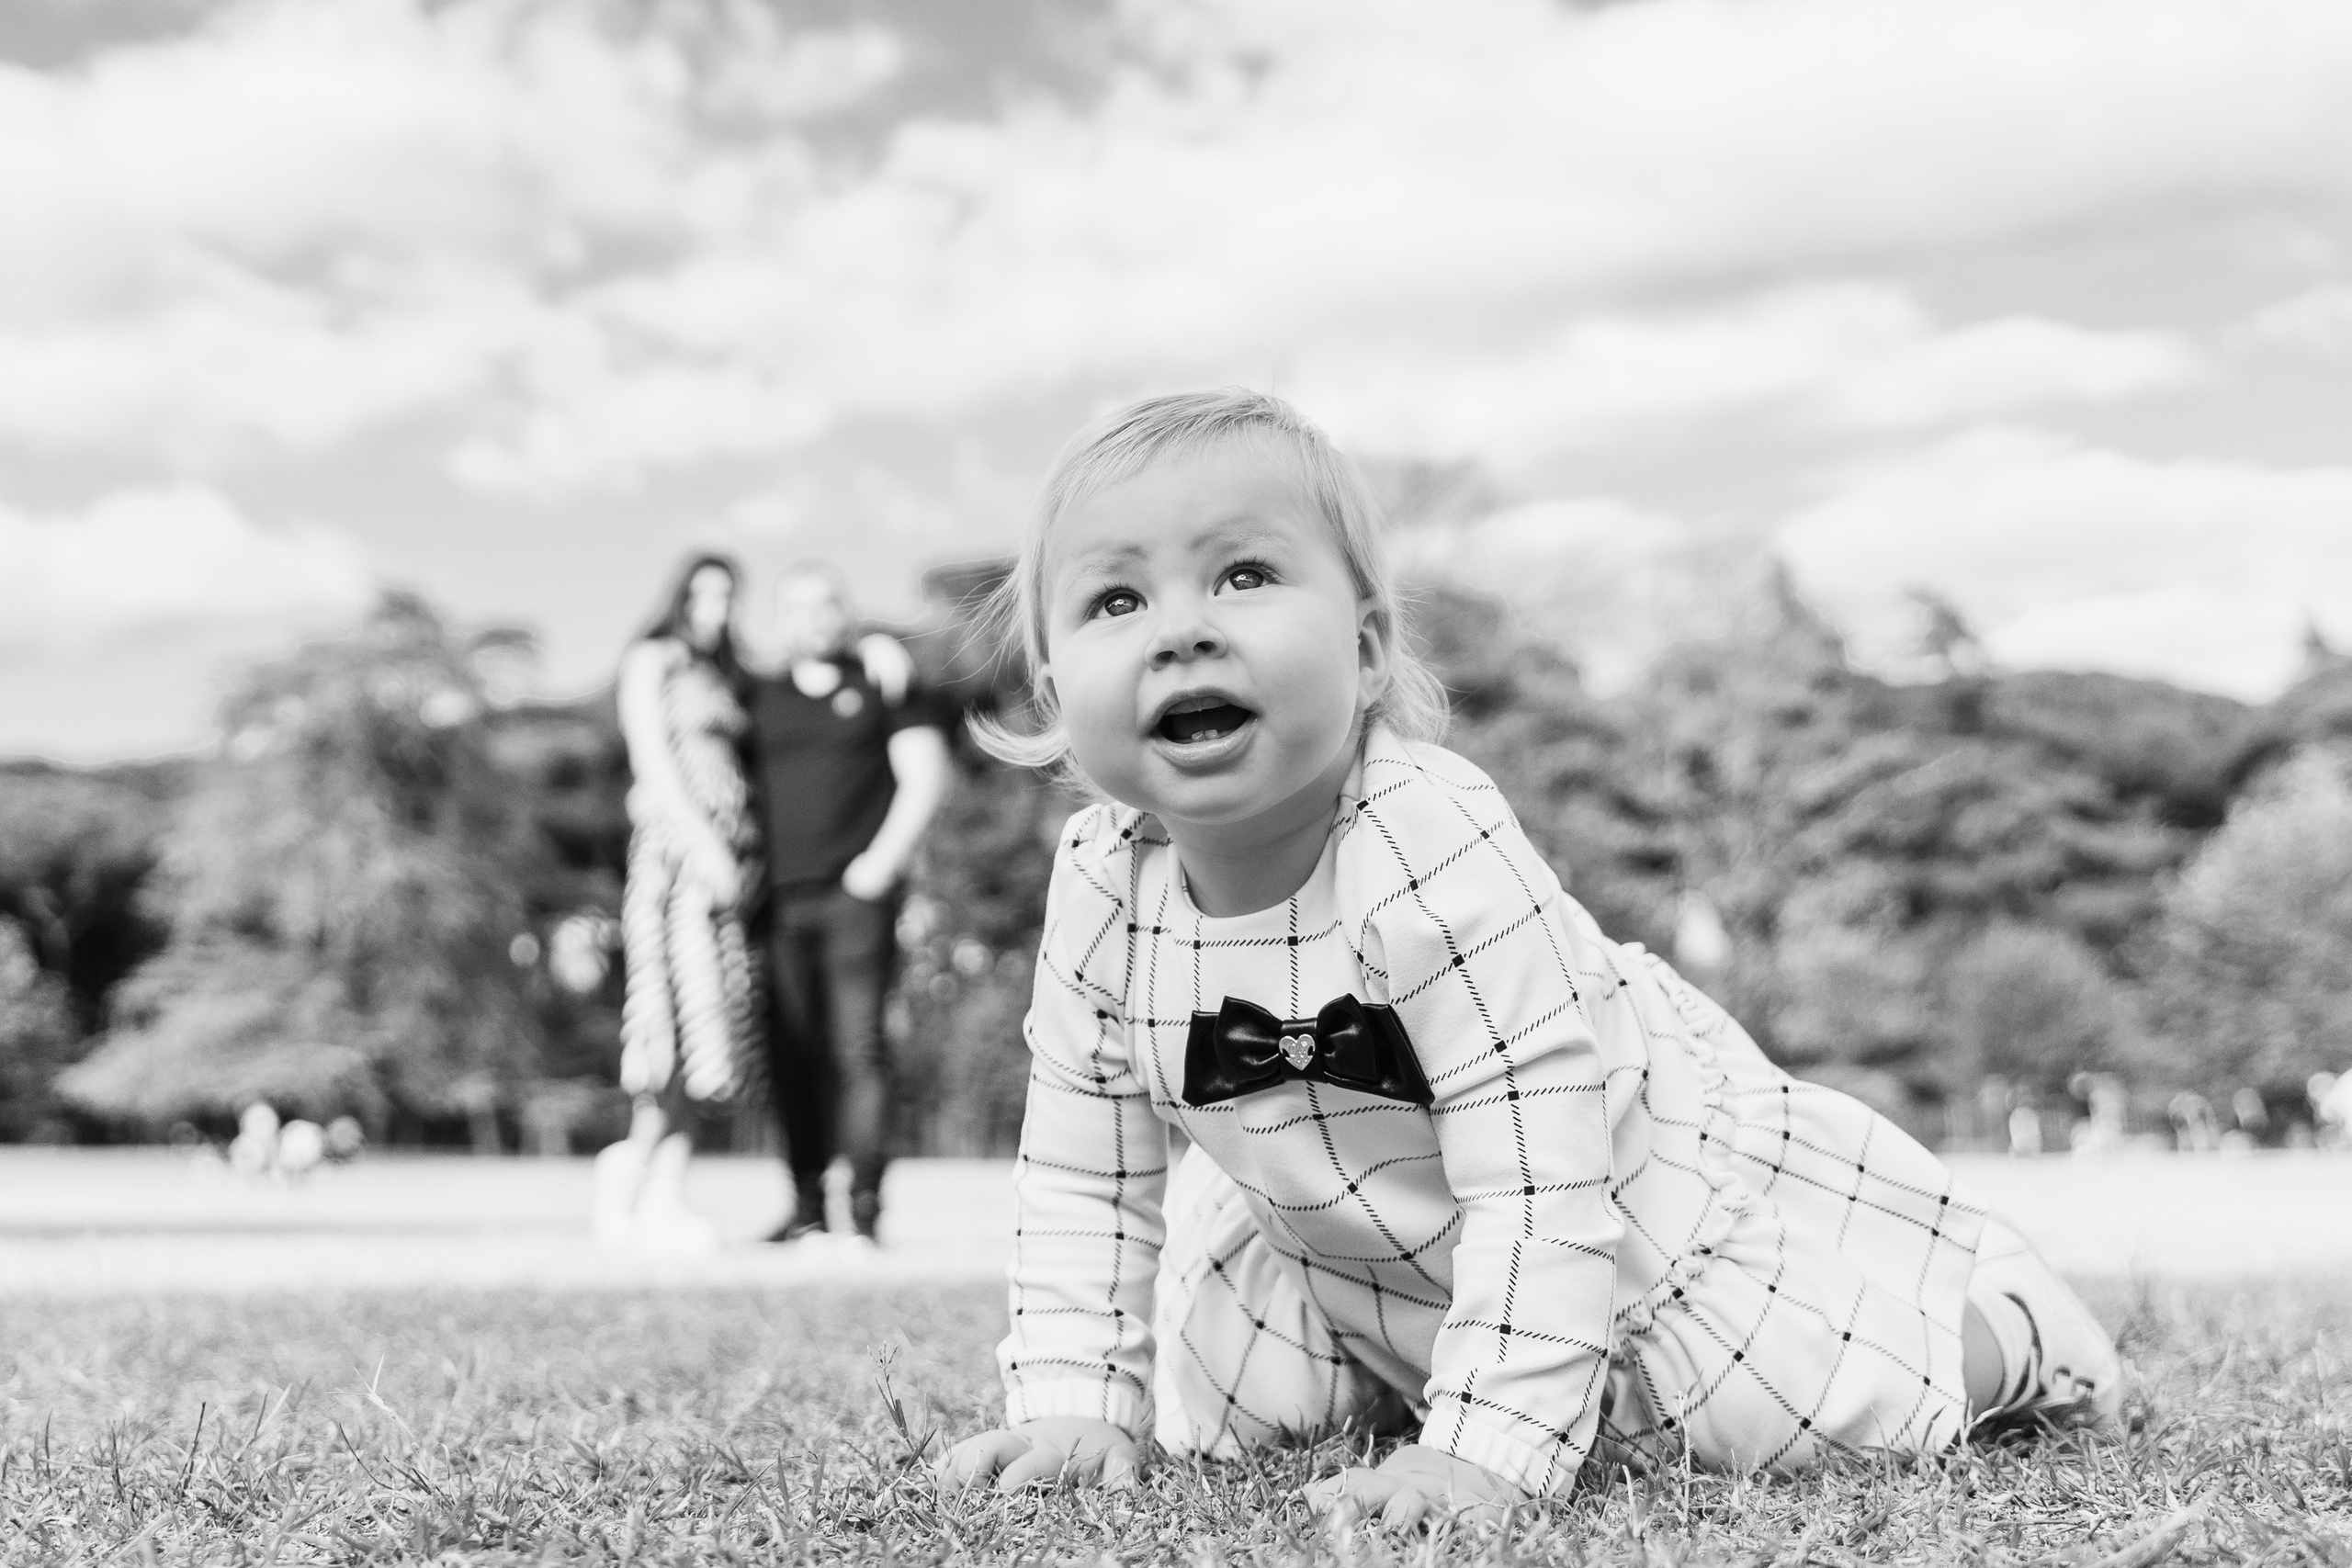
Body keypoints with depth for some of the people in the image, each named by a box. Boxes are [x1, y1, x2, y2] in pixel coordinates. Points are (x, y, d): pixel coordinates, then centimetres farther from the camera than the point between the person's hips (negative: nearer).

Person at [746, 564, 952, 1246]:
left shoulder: (883, 681, 9)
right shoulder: (760, 696, 17)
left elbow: (926, 777, 3)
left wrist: (883, 860, -6)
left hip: (855, 891, -3)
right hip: (779, 900, 3)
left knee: (858, 1045, -9)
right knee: (791, 1053, 1)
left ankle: (866, 1204, -8)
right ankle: (806, 1205, 6)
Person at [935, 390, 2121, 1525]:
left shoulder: (1433, 855, -38)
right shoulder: (1099, 892, -19)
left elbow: (1539, 1184, -36)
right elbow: (1080, 1178, -5)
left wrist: (1486, 1450, -39)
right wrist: (1076, 1405, -11)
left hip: (1644, 1190, -5)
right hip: (1338, 1250, 5)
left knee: (1823, 1407, -10)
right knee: (1210, 1416, 6)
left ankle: (2006, 1326, 23)